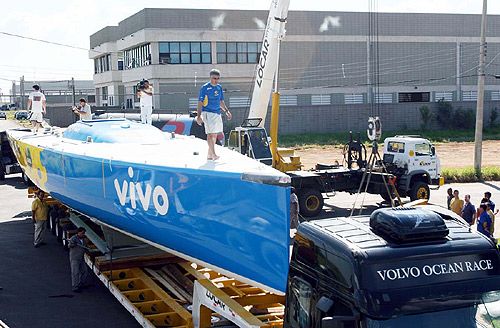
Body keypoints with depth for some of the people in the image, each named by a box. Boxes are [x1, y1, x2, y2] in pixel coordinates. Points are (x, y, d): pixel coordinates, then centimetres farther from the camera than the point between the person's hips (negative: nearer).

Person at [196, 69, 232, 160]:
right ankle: (213, 154, -19)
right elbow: (200, 102, -9)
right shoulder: (205, 88, -7)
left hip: (217, 113, 7)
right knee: (210, 134, -14)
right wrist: (199, 116, -15)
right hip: (208, 113, -7)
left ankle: (209, 155, 17)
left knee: (215, 134, 9)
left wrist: (226, 111, 14)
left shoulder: (219, 87, 12)